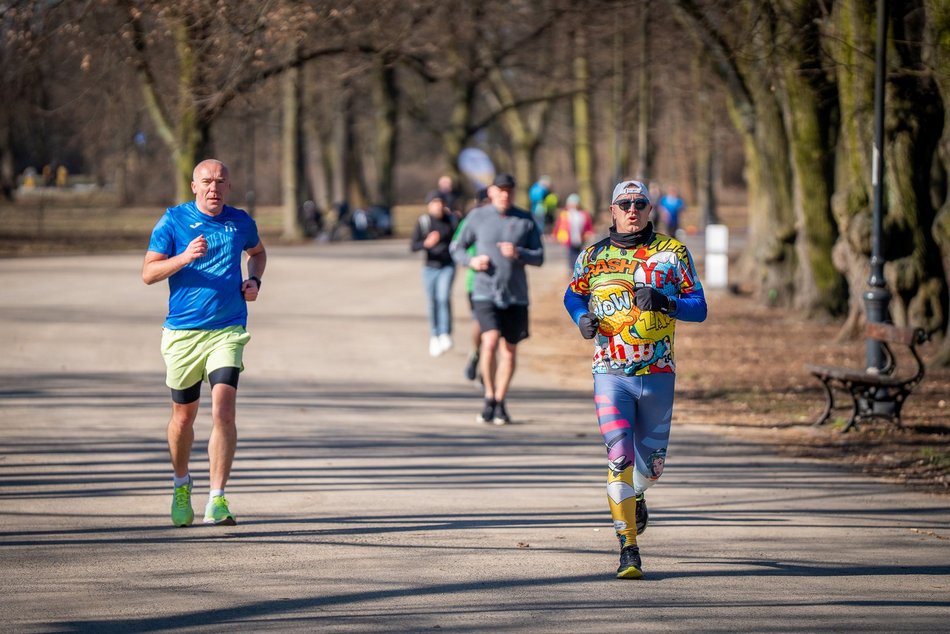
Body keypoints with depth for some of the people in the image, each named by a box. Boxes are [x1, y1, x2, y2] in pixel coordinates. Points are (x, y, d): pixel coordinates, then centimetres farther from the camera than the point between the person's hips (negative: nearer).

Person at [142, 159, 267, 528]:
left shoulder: (240, 222, 8)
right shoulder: (174, 221, -1)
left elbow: (257, 251, 30)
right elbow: (148, 273, -5)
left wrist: (254, 280, 10)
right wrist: (185, 257, -21)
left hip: (227, 331, 0)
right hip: (182, 332, 0)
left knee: (223, 410, -17)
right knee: (183, 416, 11)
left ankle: (217, 501, -17)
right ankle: (182, 484, 38)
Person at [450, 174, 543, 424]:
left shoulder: (526, 220, 4)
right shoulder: (477, 217, 1)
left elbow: (539, 257, 5)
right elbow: (457, 247, 10)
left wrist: (518, 253, -16)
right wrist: (471, 261, -11)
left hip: (515, 296, 2)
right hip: (485, 293, -2)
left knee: (509, 350, 6)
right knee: (490, 342, -20)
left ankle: (500, 404, 20)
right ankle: (489, 397, -4)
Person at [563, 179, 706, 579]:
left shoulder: (672, 253, 2)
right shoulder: (593, 256, 6)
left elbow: (699, 308, 1)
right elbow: (573, 294, 24)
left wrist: (663, 302, -18)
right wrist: (582, 317, 1)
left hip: (657, 372, 1)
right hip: (610, 373, -1)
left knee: (651, 463, 12)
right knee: (619, 457, -16)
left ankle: (634, 495, 49)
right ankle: (628, 551, -11)